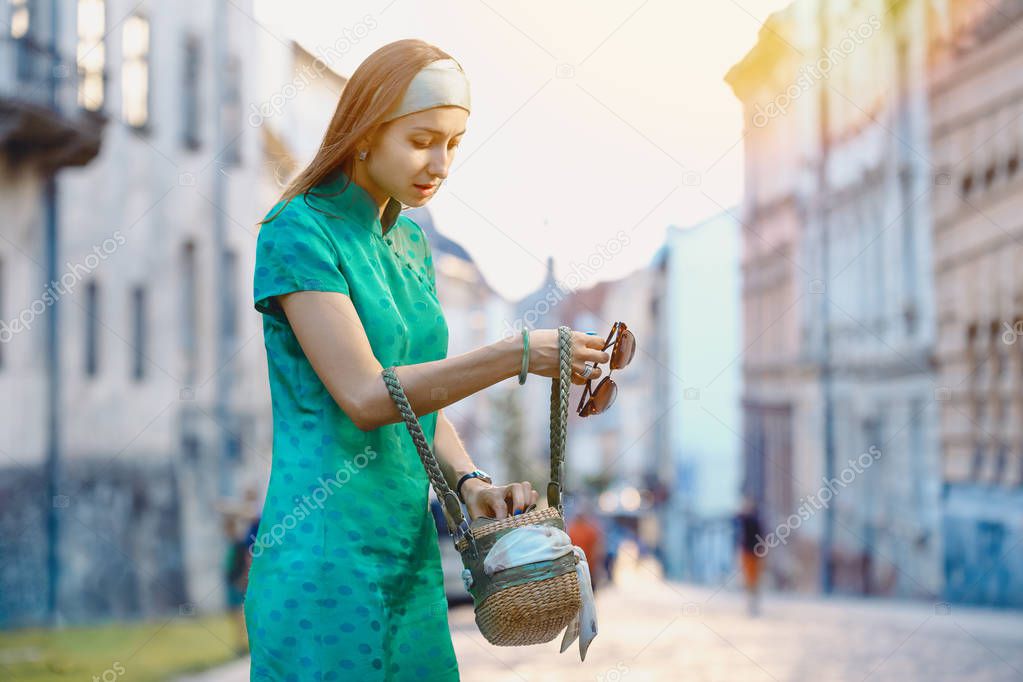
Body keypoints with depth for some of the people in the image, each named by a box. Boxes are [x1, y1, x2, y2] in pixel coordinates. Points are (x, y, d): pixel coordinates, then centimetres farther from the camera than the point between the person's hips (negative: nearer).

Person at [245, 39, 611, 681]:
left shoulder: (410, 239, 14)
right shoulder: (298, 231, -10)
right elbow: (365, 396, -17)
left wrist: (469, 483, -1)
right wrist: (518, 354, -18)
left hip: (409, 548, 7)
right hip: (326, 551, -7)